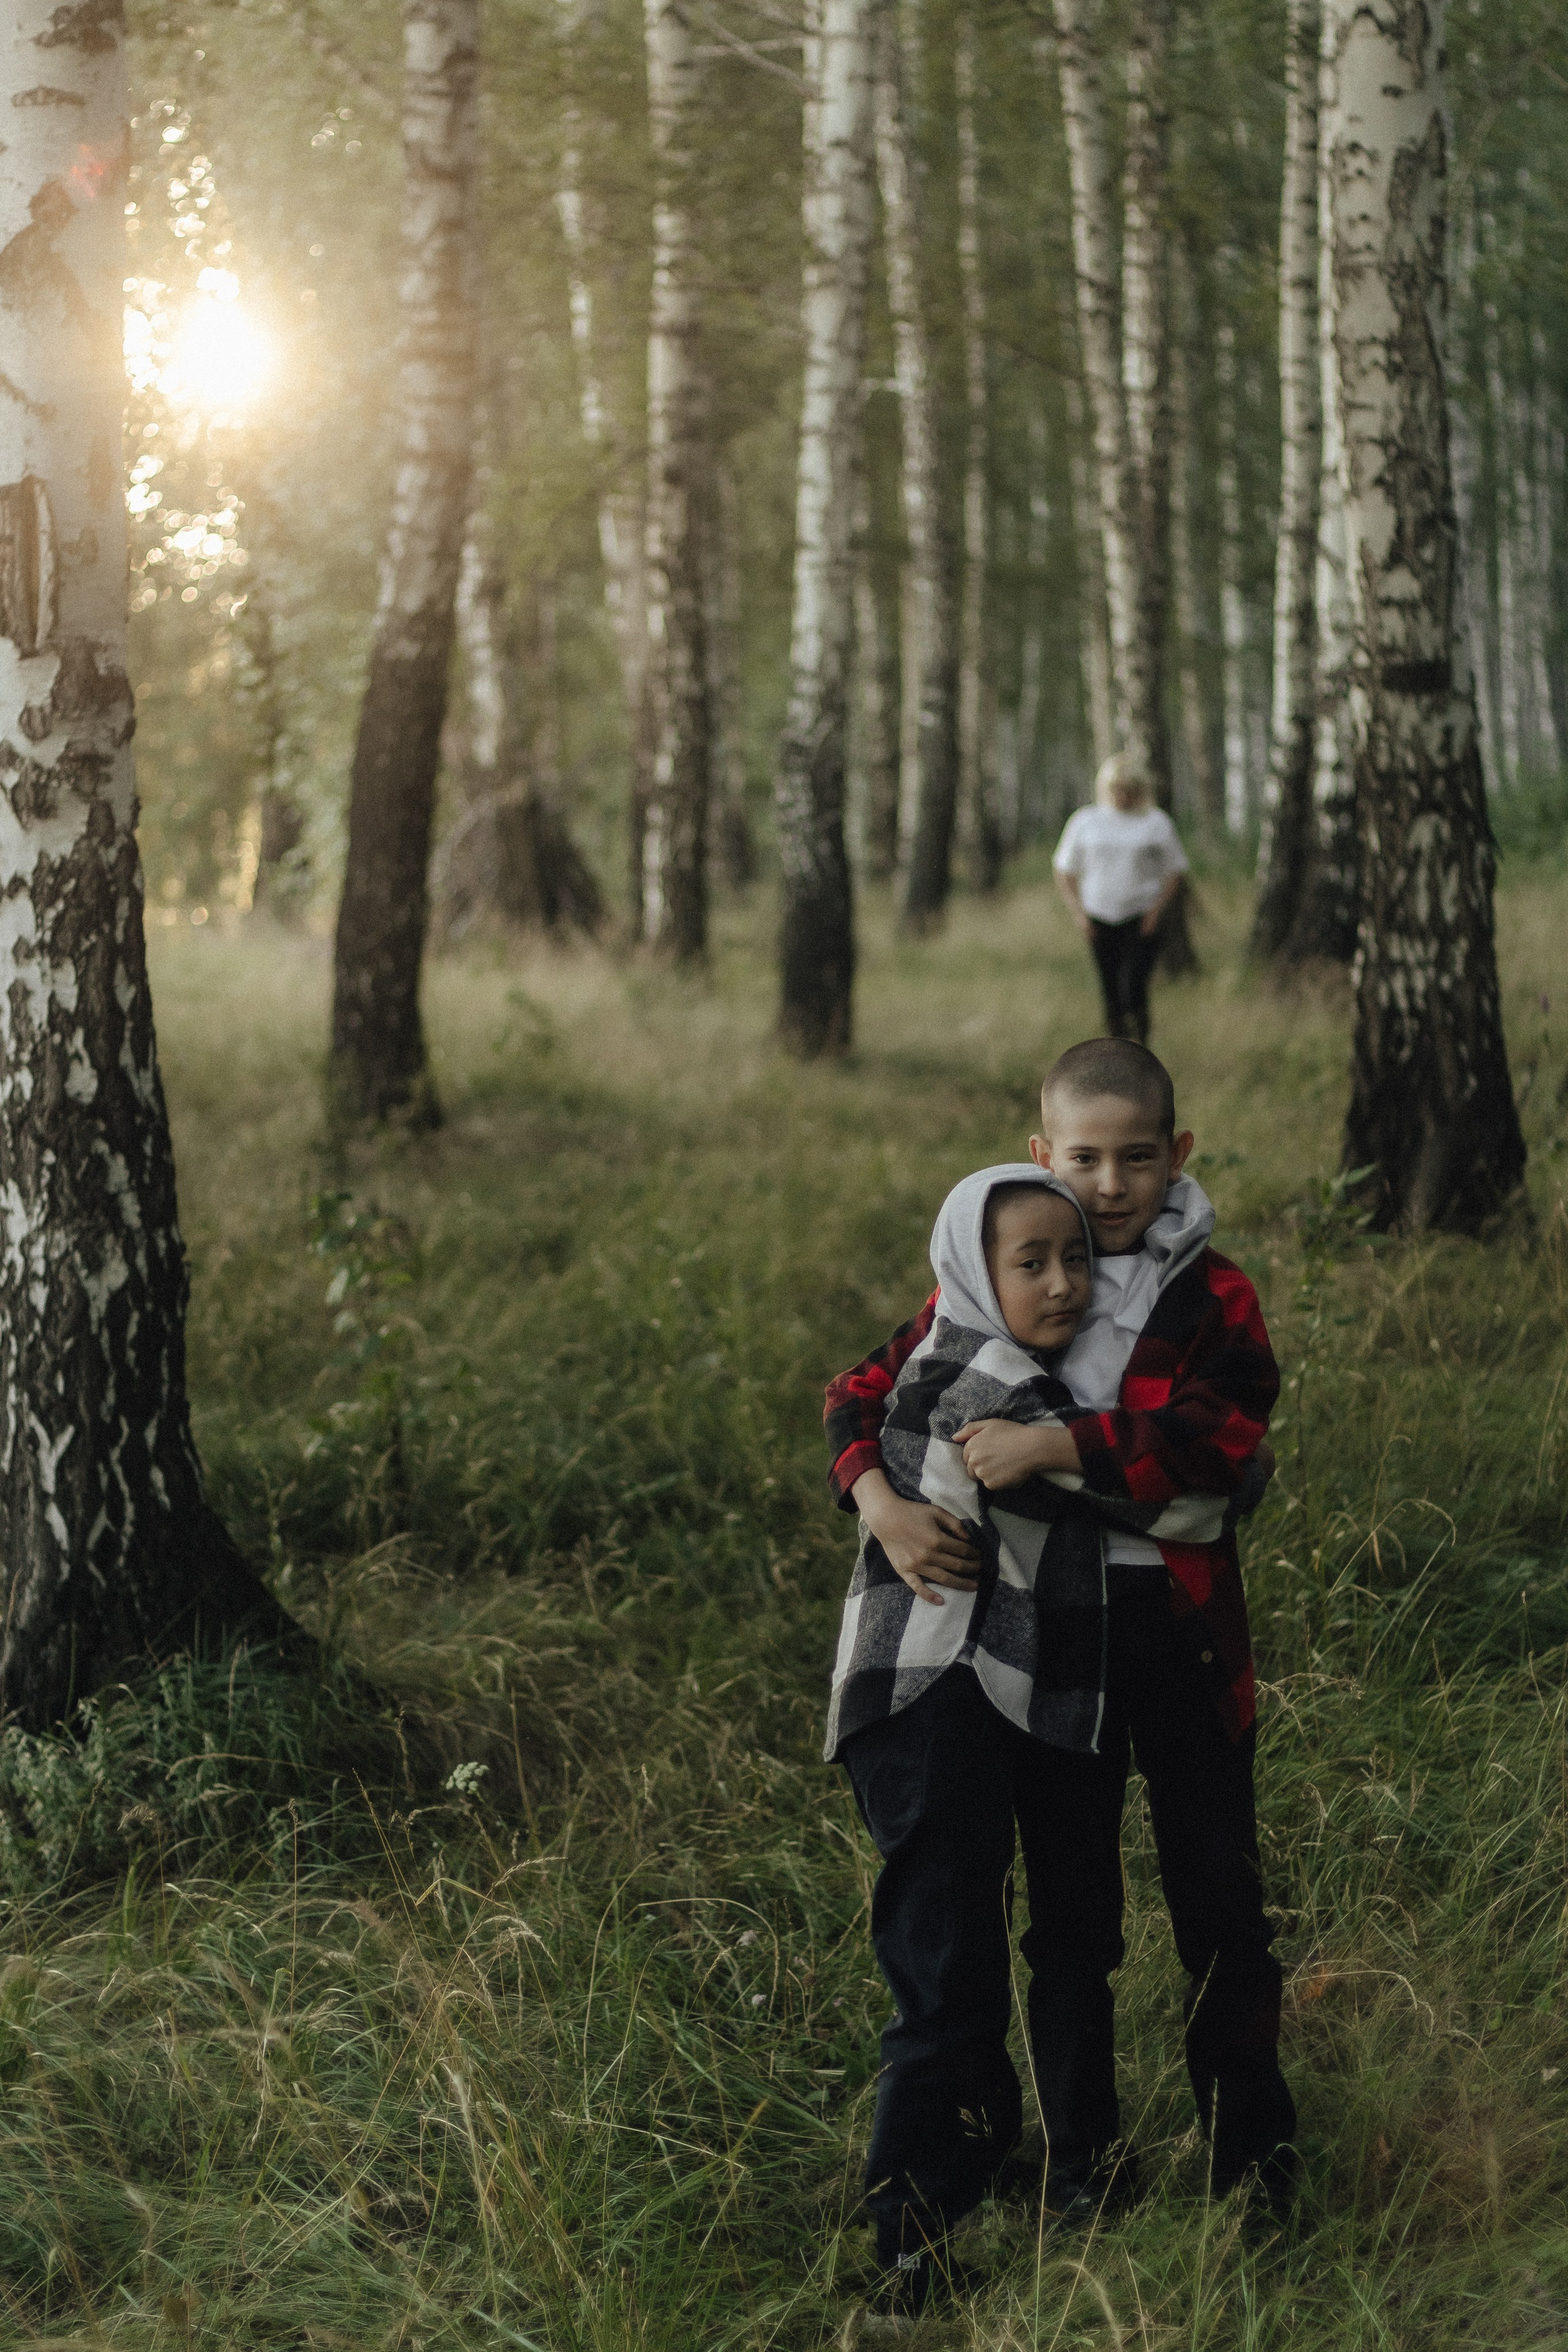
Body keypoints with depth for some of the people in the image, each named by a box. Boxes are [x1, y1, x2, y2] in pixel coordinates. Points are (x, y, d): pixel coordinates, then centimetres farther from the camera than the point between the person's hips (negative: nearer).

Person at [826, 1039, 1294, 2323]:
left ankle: (1257, 2159, 21)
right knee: (1069, 1907, 11)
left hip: (1181, 1630, -1)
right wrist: (880, 1498, -16)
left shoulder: (1213, 1295, -4)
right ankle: (1084, 2167, 23)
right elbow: (869, 1388, 4)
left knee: (1220, 1893, 7)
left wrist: (1059, 1444, -29)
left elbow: (1223, 1434, -20)